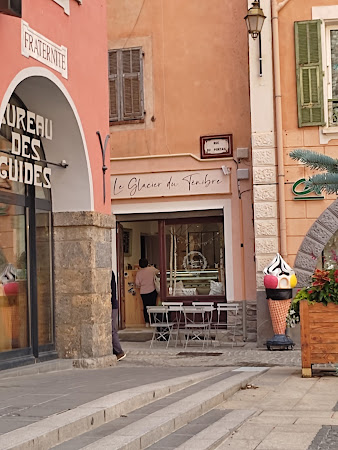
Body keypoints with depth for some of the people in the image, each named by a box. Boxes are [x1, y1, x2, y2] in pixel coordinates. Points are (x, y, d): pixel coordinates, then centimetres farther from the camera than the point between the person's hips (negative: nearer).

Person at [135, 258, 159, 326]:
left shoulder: (138, 273, -1)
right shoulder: (151, 269, -4)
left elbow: (137, 283, 0)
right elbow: (157, 271, 17)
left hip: (143, 292, 1)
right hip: (152, 291, -1)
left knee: (145, 307, 7)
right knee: (152, 306, 4)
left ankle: (147, 322, 7)